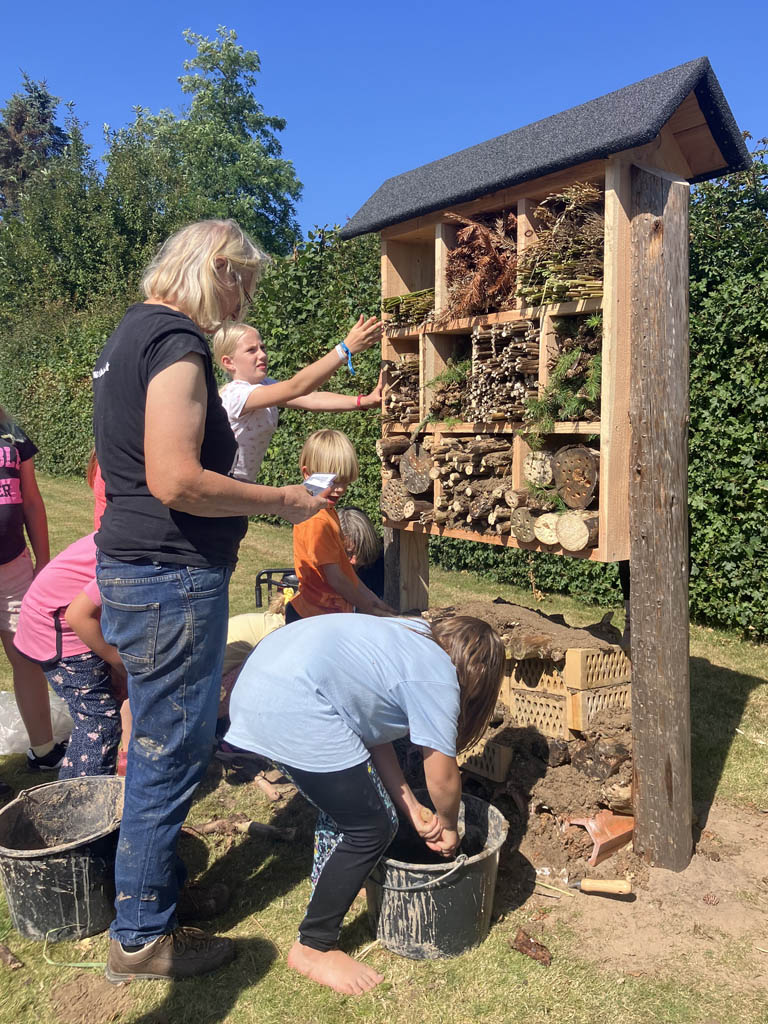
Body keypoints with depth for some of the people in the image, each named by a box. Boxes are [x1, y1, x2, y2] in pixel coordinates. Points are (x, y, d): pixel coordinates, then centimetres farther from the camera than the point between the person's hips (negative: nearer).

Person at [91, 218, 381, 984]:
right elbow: (176, 481, -26)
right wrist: (280, 502, -13)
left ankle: (152, 880, 41)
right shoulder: (175, 340, -16)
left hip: (134, 569, 11)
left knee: (160, 745, 23)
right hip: (170, 579, -11)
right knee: (171, 753, 3)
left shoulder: (132, 332, 16)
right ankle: (141, 936, 20)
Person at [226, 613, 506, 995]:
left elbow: (374, 733, 23)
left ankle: (327, 886, 50)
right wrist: (448, 825, 24)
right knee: (370, 830, 5)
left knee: (343, 800, 29)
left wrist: (414, 813, 23)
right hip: (291, 707, -10)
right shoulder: (437, 678, -2)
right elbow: (443, 778, 2)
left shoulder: (410, 637, 22)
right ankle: (313, 947, 20)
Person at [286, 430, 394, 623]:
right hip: (318, 616, -9)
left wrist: (373, 600, 14)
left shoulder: (328, 512, 13)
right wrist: (369, 608, -7)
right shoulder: (316, 521, -19)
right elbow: (335, 578, -17)